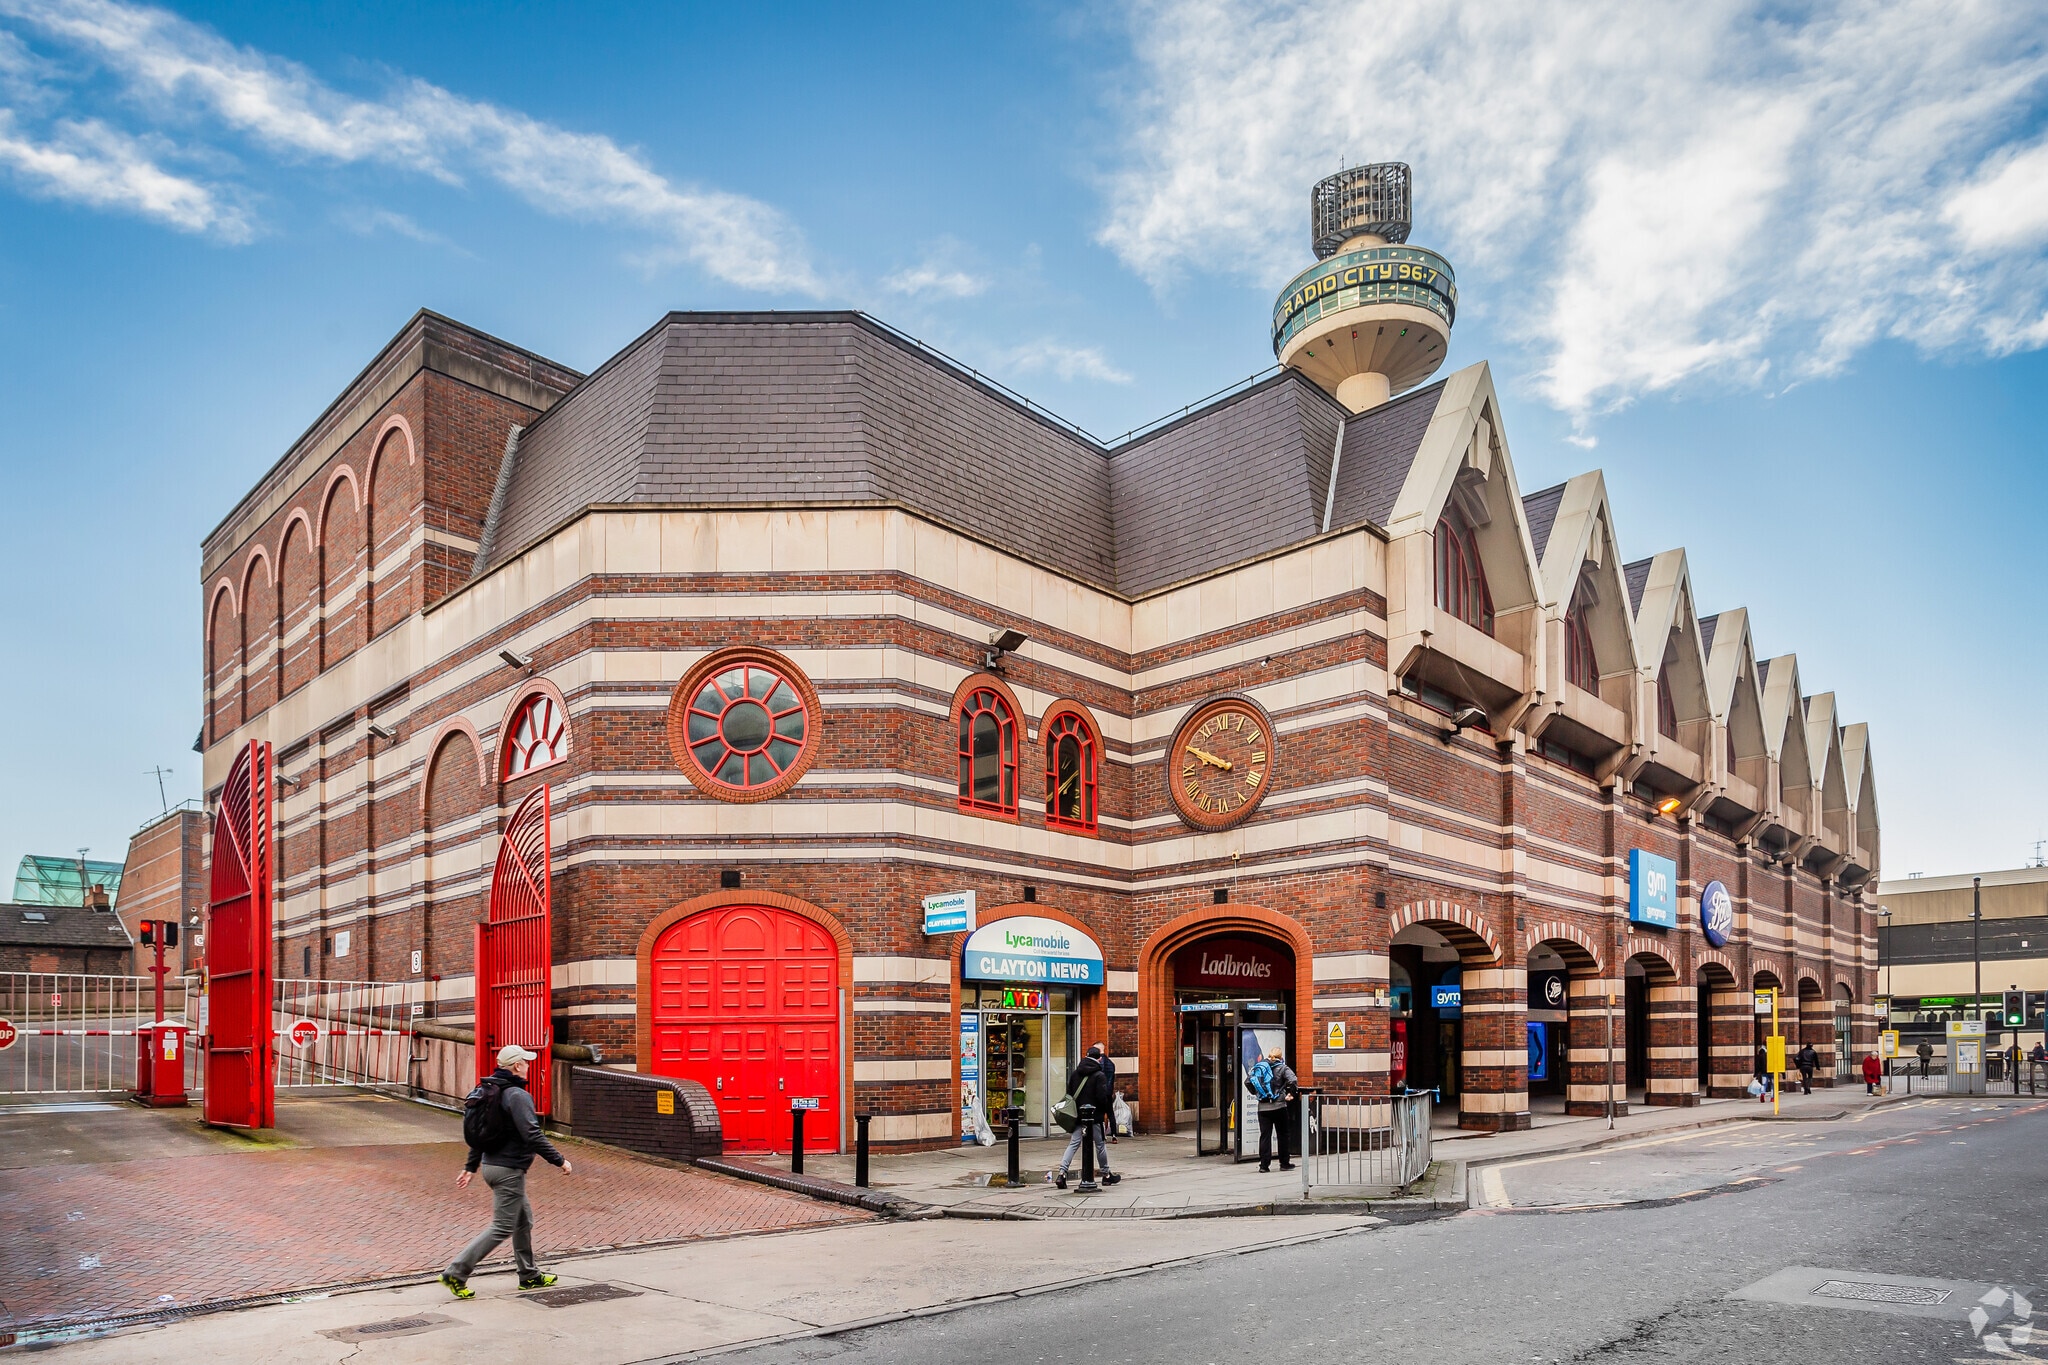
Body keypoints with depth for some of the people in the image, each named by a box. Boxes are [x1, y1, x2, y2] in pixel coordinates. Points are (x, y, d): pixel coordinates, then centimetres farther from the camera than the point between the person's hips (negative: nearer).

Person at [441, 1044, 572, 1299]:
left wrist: (470, 1167, 23)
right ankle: (456, 1273, -3)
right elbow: (532, 1135, -23)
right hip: (508, 1170, -10)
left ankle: (529, 1275, 25)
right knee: (502, 1227, -2)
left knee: (524, 1220, 18)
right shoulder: (517, 1096, -19)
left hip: (491, 1164, 10)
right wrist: (560, 1161, -16)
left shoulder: (489, 1092, 10)